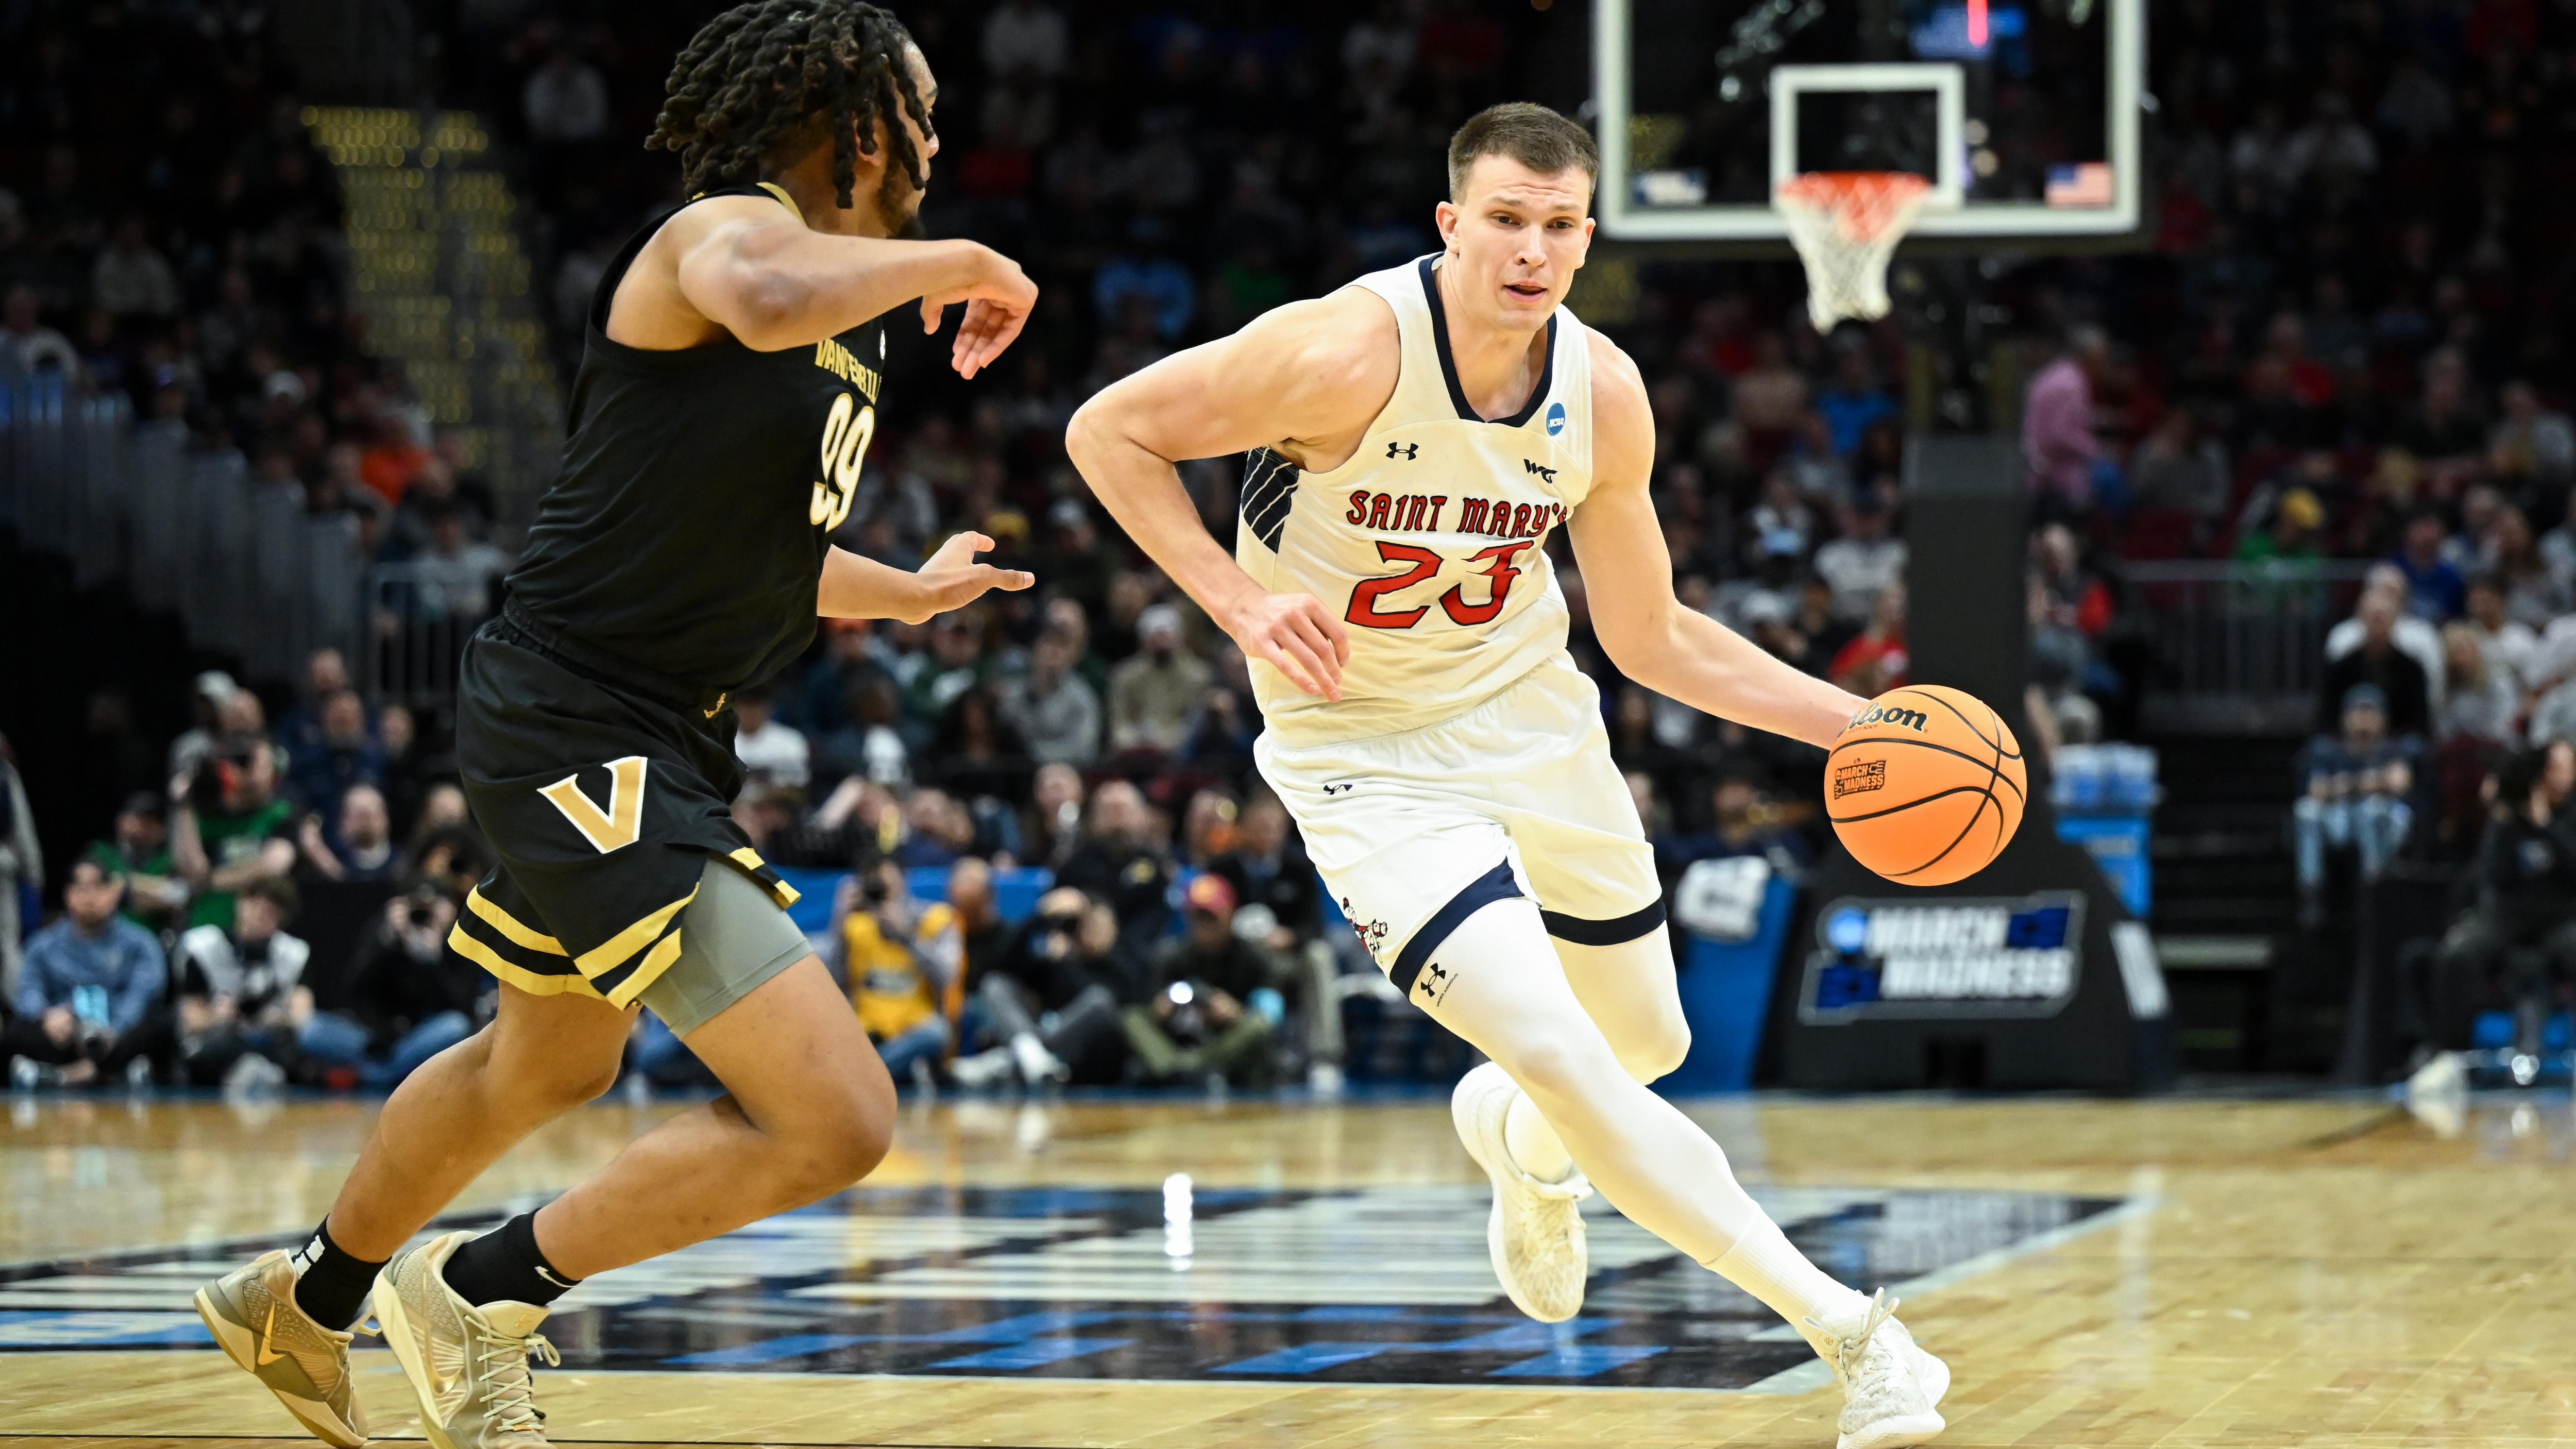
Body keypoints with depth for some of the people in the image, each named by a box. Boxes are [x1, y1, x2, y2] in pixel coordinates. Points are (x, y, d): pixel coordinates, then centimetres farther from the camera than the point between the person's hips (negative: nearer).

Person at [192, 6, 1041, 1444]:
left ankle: (305, 1302, 56)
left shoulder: (862, 323, 13)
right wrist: (957, 262, -27)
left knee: (549, 1066, 34)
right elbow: (767, 303, -43)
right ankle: (484, 1295, 0)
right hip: (580, 722, -11)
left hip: (663, 740, 11)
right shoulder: (728, 230, -15)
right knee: (837, 1119, -16)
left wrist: (913, 594, 46)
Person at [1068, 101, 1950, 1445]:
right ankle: (1847, 1331, -16)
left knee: (1649, 1044, 18)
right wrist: (1238, 600, -25)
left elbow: (1654, 641, 3)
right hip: (1365, 752, -6)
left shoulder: (1603, 392, -8)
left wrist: (1856, 721, -4)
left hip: (1532, 721, 6)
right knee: (1566, 1063, -21)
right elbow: (1107, 430, -16)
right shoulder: (1348, 350, -25)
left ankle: (1519, 1136, 55)